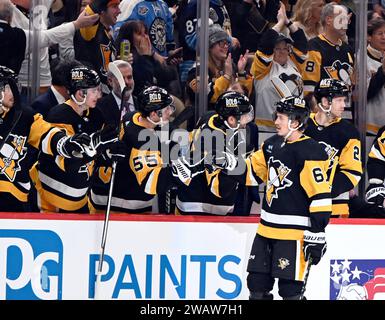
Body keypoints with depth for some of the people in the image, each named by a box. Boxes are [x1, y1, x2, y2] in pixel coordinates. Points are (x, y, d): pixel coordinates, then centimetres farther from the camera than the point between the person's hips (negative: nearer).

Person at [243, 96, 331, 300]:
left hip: (294, 231, -8)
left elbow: (320, 196, -18)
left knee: (289, 289, -6)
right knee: (257, 284, 13)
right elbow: (252, 171, 24)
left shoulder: (310, 152, -16)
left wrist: (317, 234, -20)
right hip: (267, 228, 8)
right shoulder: (273, 145, 9)